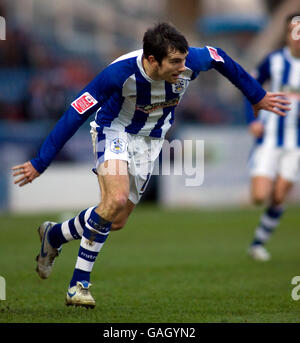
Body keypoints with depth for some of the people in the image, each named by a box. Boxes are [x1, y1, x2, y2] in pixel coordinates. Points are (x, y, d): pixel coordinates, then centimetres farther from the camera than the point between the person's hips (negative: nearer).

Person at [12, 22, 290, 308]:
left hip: (150, 140, 5)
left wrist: (257, 96, 11)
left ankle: (54, 235, 30)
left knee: (117, 222, 3)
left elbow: (220, 58, -2)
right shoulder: (120, 73, -34)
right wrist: (39, 164, -27)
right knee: (116, 199, -30)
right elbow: (75, 114, -27)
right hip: (114, 131, -5)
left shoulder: (191, 62, -26)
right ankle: (78, 285, -14)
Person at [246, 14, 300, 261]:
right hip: (269, 137, -1)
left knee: (279, 198, -3)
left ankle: (259, 243, 15)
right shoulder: (274, 60, -3)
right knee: (260, 197, -12)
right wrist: (252, 119, -1)